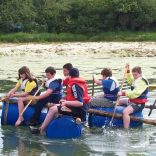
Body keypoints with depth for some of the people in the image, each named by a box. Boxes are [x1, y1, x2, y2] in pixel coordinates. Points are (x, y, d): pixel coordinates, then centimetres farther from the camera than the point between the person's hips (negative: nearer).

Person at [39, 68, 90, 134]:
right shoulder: (80, 83, 11)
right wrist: (66, 101, 18)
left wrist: (66, 102, -21)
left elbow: (80, 103, -27)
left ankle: (41, 130, -8)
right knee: (55, 106, 19)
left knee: (53, 109, -14)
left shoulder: (75, 85, -18)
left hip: (78, 111, -11)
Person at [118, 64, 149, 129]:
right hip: (132, 101, 11)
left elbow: (135, 93, -36)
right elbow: (130, 80, 34)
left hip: (138, 104, -11)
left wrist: (123, 93, -39)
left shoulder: (142, 82, -23)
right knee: (119, 101, 27)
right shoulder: (136, 80, 8)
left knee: (125, 112, -35)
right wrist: (128, 71, 21)